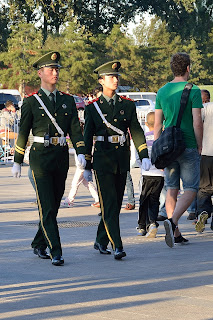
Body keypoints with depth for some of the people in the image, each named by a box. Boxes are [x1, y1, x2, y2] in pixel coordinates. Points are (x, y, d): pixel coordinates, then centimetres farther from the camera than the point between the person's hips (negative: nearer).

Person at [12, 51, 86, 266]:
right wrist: (17, 162, 6)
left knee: (54, 205, 11)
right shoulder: (31, 102, 1)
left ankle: (39, 244, 29)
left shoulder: (67, 101, 11)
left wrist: (80, 152, -8)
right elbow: (23, 133, 5)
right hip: (40, 157, -4)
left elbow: (75, 129, 8)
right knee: (47, 207, -10)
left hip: (61, 157, 4)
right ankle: (55, 252, -15)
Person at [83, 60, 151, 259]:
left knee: (116, 204, 9)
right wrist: (87, 167, 3)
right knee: (109, 204, -11)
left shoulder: (127, 105, 8)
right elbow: (87, 138, 4)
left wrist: (144, 156, -7)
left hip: (122, 160, 4)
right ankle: (117, 247, -15)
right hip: (102, 159, -4)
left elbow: (136, 131, 5)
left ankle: (101, 241, 24)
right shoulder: (93, 107, 1)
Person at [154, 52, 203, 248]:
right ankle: (172, 221, -21)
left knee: (172, 189, 10)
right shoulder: (193, 91, -9)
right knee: (191, 189, 1)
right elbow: (197, 123, -13)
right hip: (188, 147, -5)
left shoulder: (162, 91, 6)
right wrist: (199, 146, -2)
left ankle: (176, 234, 11)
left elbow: (157, 124, 7)